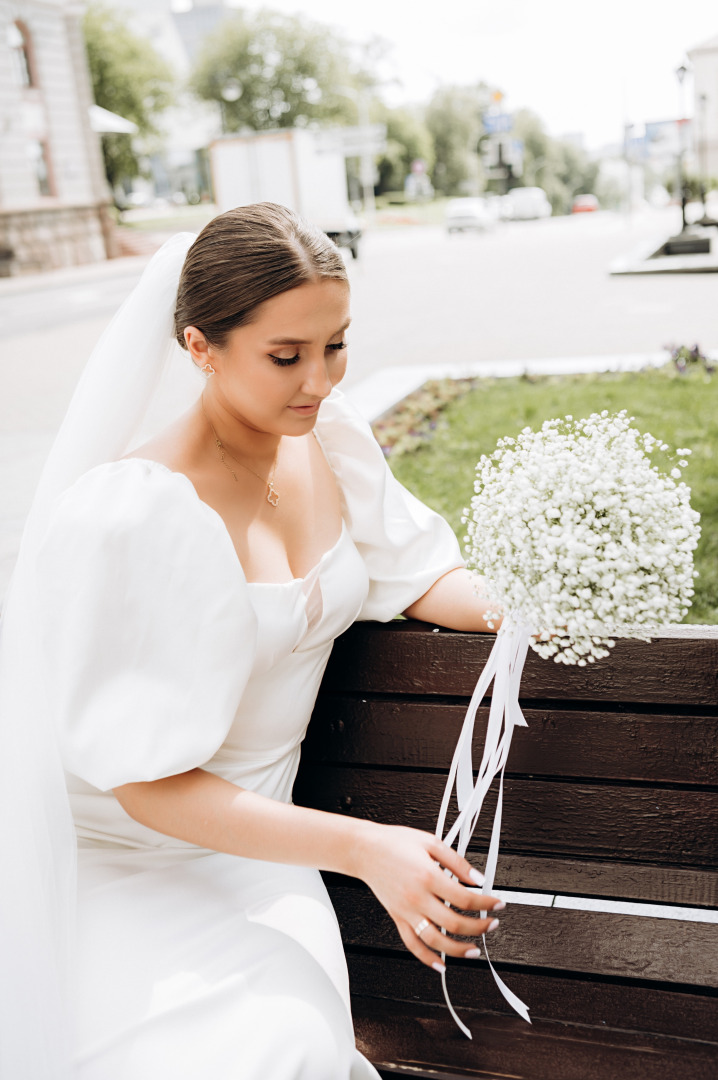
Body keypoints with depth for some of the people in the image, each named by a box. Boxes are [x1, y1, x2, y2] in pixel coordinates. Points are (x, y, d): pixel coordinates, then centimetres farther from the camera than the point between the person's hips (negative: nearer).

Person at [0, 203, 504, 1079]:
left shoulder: (330, 440, -3)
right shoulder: (138, 513, -25)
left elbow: (420, 573, 8)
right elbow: (149, 786, -21)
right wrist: (361, 848, -26)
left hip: (254, 838, 5)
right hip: (130, 858, -5)